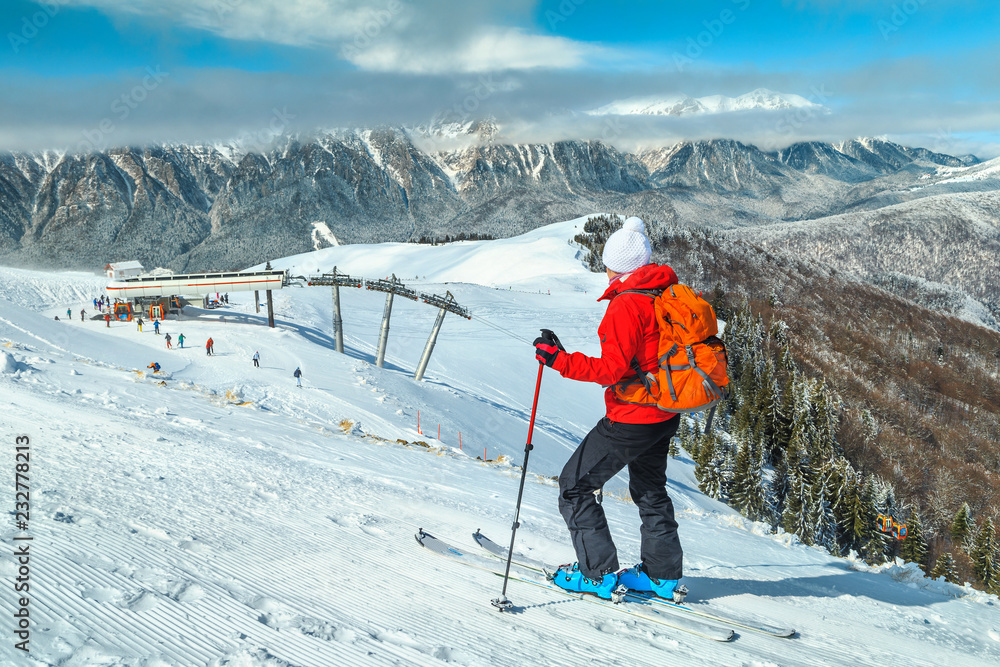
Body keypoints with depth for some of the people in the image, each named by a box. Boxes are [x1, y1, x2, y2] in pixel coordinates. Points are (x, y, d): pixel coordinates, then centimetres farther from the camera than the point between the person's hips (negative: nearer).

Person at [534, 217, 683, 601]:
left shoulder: (626, 305, -21)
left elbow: (612, 368, -27)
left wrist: (558, 359, -25)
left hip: (632, 419, -9)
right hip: (666, 415, 9)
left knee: (575, 485, 3)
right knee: (650, 488, 26)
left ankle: (597, 574, 8)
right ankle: (662, 574, 34)